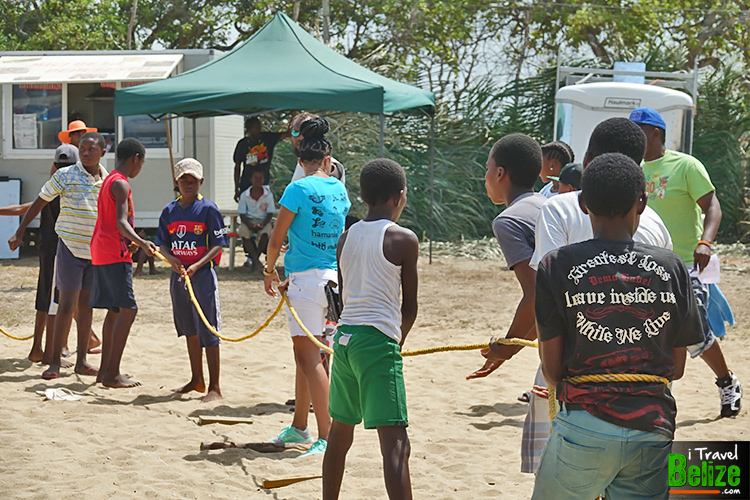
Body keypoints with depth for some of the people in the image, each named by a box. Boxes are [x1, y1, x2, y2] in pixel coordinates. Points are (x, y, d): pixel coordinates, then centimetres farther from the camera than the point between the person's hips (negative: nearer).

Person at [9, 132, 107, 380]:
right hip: (70, 247, -4)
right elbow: (39, 202, 2)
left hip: (97, 252, 4)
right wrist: (20, 231, 0)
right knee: (67, 305, -6)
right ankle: (55, 362, 1)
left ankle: (81, 361, 16)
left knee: (86, 305, 9)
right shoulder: (65, 176, -5)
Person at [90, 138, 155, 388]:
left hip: (101, 252, 10)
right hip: (115, 254, -10)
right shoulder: (121, 184, -13)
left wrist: (134, 241, 40)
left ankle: (105, 370, 17)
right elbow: (121, 222, -25)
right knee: (128, 310, -10)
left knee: (115, 310, 14)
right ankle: (112, 374, -12)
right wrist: (140, 242, -39)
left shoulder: (108, 181, 18)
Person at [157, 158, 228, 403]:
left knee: (208, 332, -5)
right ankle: (197, 380, 30)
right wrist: (173, 260, -10)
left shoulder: (208, 209, -7)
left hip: (203, 275, -6)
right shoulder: (169, 210, 9)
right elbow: (163, 244, 11)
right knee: (190, 330, 17)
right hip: (178, 275, 6)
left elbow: (217, 245, -9)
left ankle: (214, 387, 0)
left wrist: (197, 265, -21)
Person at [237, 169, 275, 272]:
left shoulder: (268, 195, -1)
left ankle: (252, 259, -23)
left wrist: (262, 224, -21)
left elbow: (270, 214, -2)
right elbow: (242, 215, -1)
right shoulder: (244, 195, 0)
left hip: (263, 221, 0)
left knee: (265, 233, -35)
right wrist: (249, 225, -21)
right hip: (249, 221, 0)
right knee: (243, 232, -34)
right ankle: (256, 261, -38)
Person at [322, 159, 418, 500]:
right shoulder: (403, 240, -4)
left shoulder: (346, 237, 12)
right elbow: (410, 306, 1)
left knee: (340, 433, 21)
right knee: (395, 442, -11)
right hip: (378, 342, -7)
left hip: (344, 336, 7)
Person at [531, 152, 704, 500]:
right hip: (654, 429, 3)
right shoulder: (672, 268, 4)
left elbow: (552, 370, -2)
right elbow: (676, 368, 8)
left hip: (584, 429, -2)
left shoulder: (557, 265, -3)